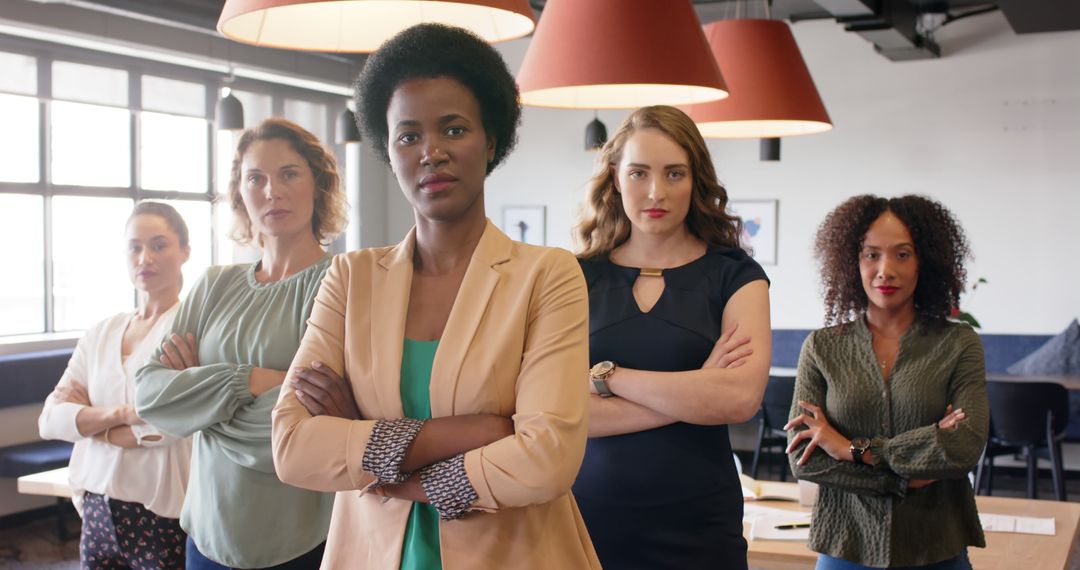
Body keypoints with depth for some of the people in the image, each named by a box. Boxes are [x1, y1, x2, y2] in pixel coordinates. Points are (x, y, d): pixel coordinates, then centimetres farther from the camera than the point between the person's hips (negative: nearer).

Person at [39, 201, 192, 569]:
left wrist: (88, 420, -6)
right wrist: (122, 414, -16)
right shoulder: (101, 333, 9)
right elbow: (50, 419, 1)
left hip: (164, 516, -5)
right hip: (98, 512, 5)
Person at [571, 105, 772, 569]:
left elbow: (741, 399, -15)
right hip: (588, 515, 1)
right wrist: (694, 394, -13)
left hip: (696, 528, 0)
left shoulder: (735, 277, 1)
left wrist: (605, 376, -11)